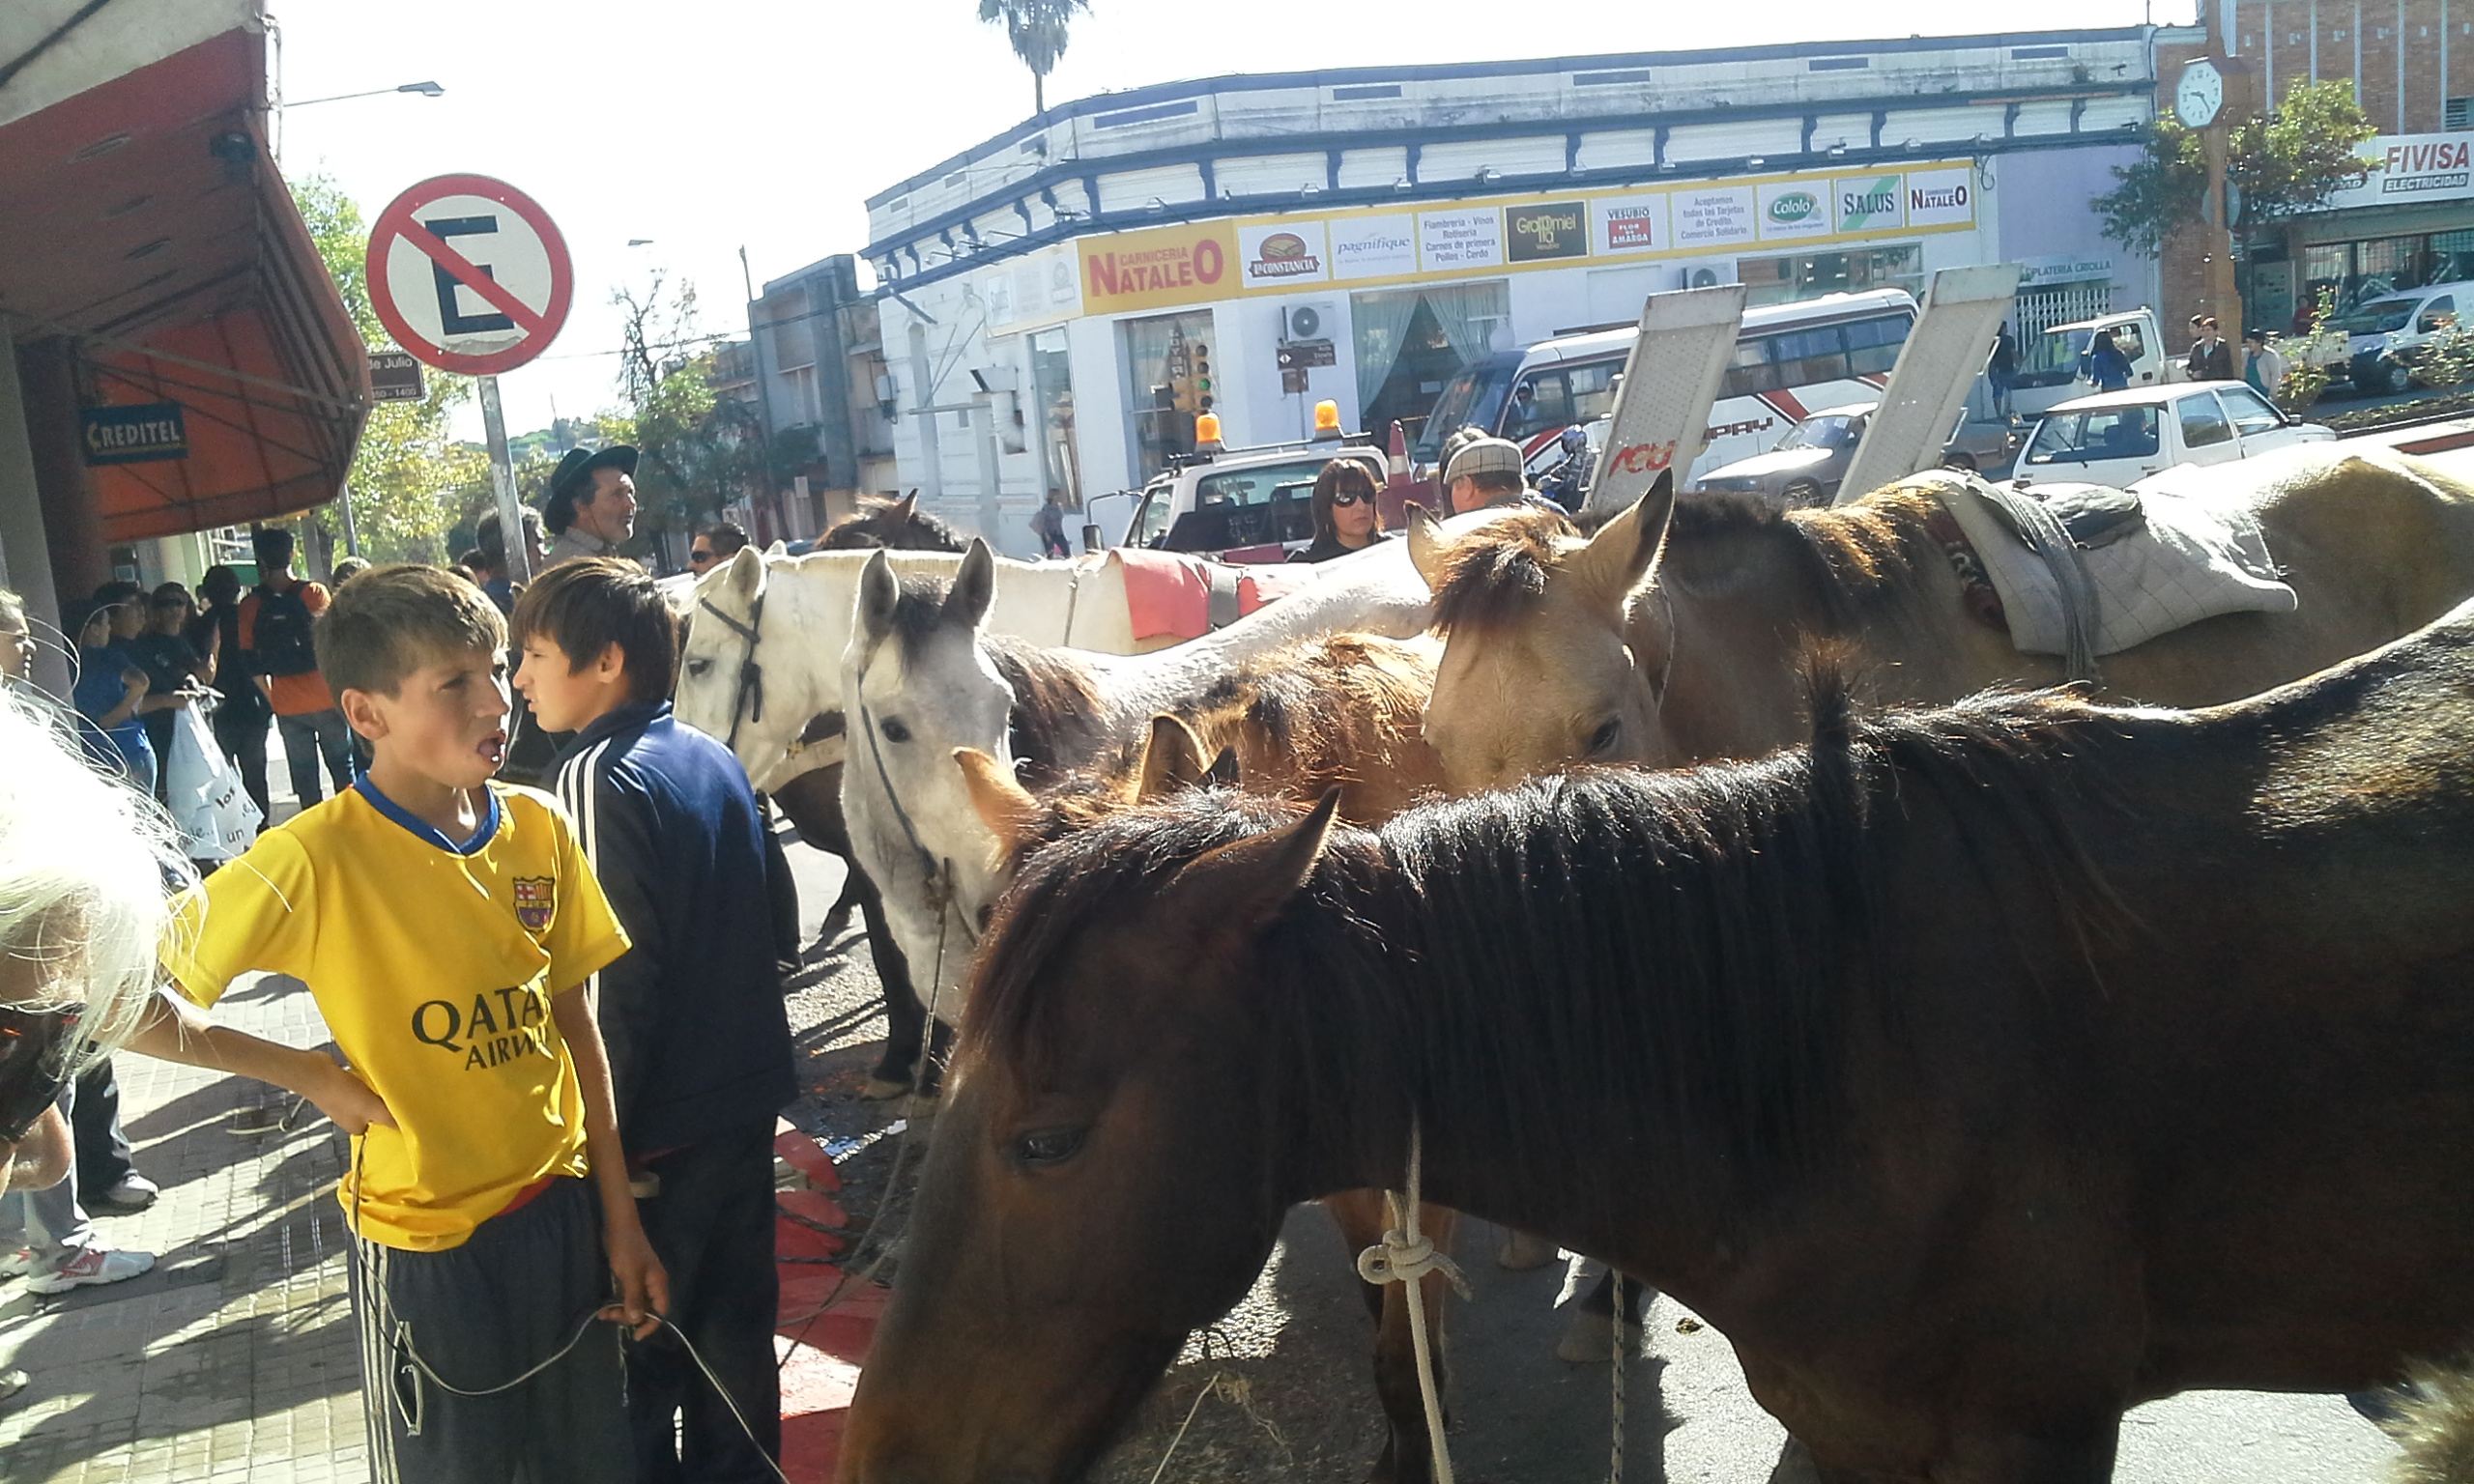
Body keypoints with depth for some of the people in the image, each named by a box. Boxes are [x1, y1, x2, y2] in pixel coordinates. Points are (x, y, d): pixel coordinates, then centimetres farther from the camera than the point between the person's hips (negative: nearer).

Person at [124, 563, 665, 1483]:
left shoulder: (539, 829, -3)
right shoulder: (317, 859, -18)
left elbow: (573, 1025, 4)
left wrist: (620, 1220, 6)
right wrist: (312, 1076, -12)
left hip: (560, 1210, 5)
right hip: (427, 1247, -4)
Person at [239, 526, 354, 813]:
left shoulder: (250, 606, -1)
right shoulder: (314, 593, -7)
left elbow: (252, 663, 2)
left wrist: (271, 697, 15)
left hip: (288, 706, 2)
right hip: (326, 700, -1)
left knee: (304, 780, 8)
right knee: (343, 768, 9)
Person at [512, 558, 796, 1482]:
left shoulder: (600, 779, -17)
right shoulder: (716, 757, 5)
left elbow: (616, 983, -21)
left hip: (659, 1125, -8)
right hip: (747, 1094, 8)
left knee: (639, 1345, 8)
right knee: (735, 1320, 19)